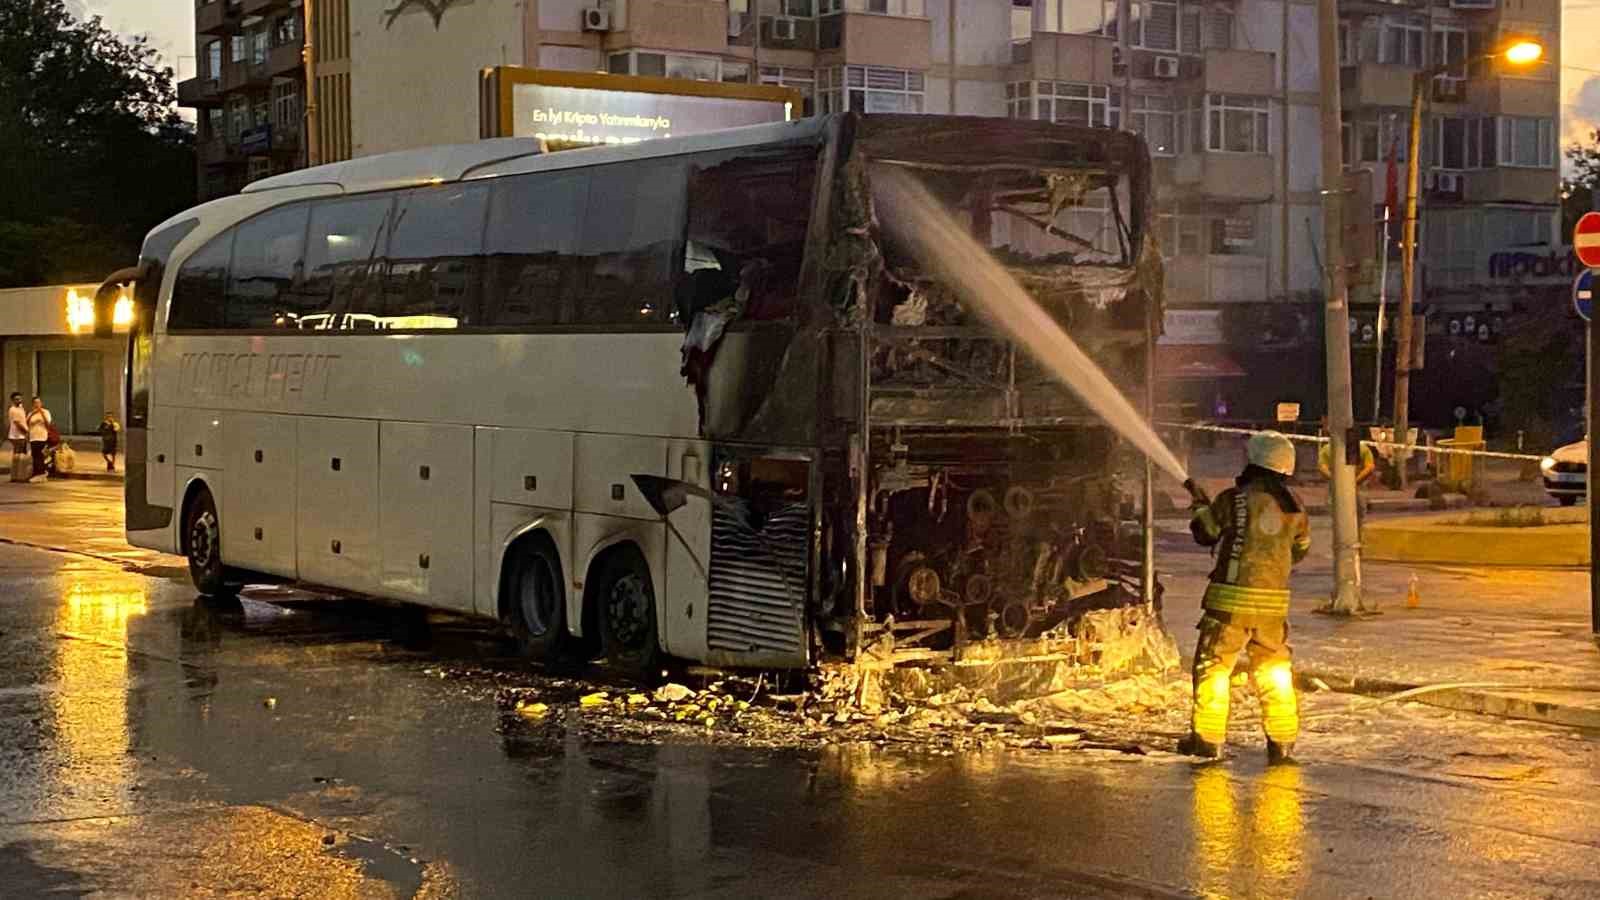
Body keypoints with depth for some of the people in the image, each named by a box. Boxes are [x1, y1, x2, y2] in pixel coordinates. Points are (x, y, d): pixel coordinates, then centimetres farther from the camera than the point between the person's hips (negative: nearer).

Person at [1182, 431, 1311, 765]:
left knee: (1213, 666, 8)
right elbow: (1300, 549, 18)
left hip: (1231, 599, -4)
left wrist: (1201, 509, 23)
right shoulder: (1294, 506, 4)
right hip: (1274, 602, 4)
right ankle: (1282, 743, 14)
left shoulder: (1234, 499, -11)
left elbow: (1204, 533, 3)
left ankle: (1207, 739, 11)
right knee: (1275, 671, 15)